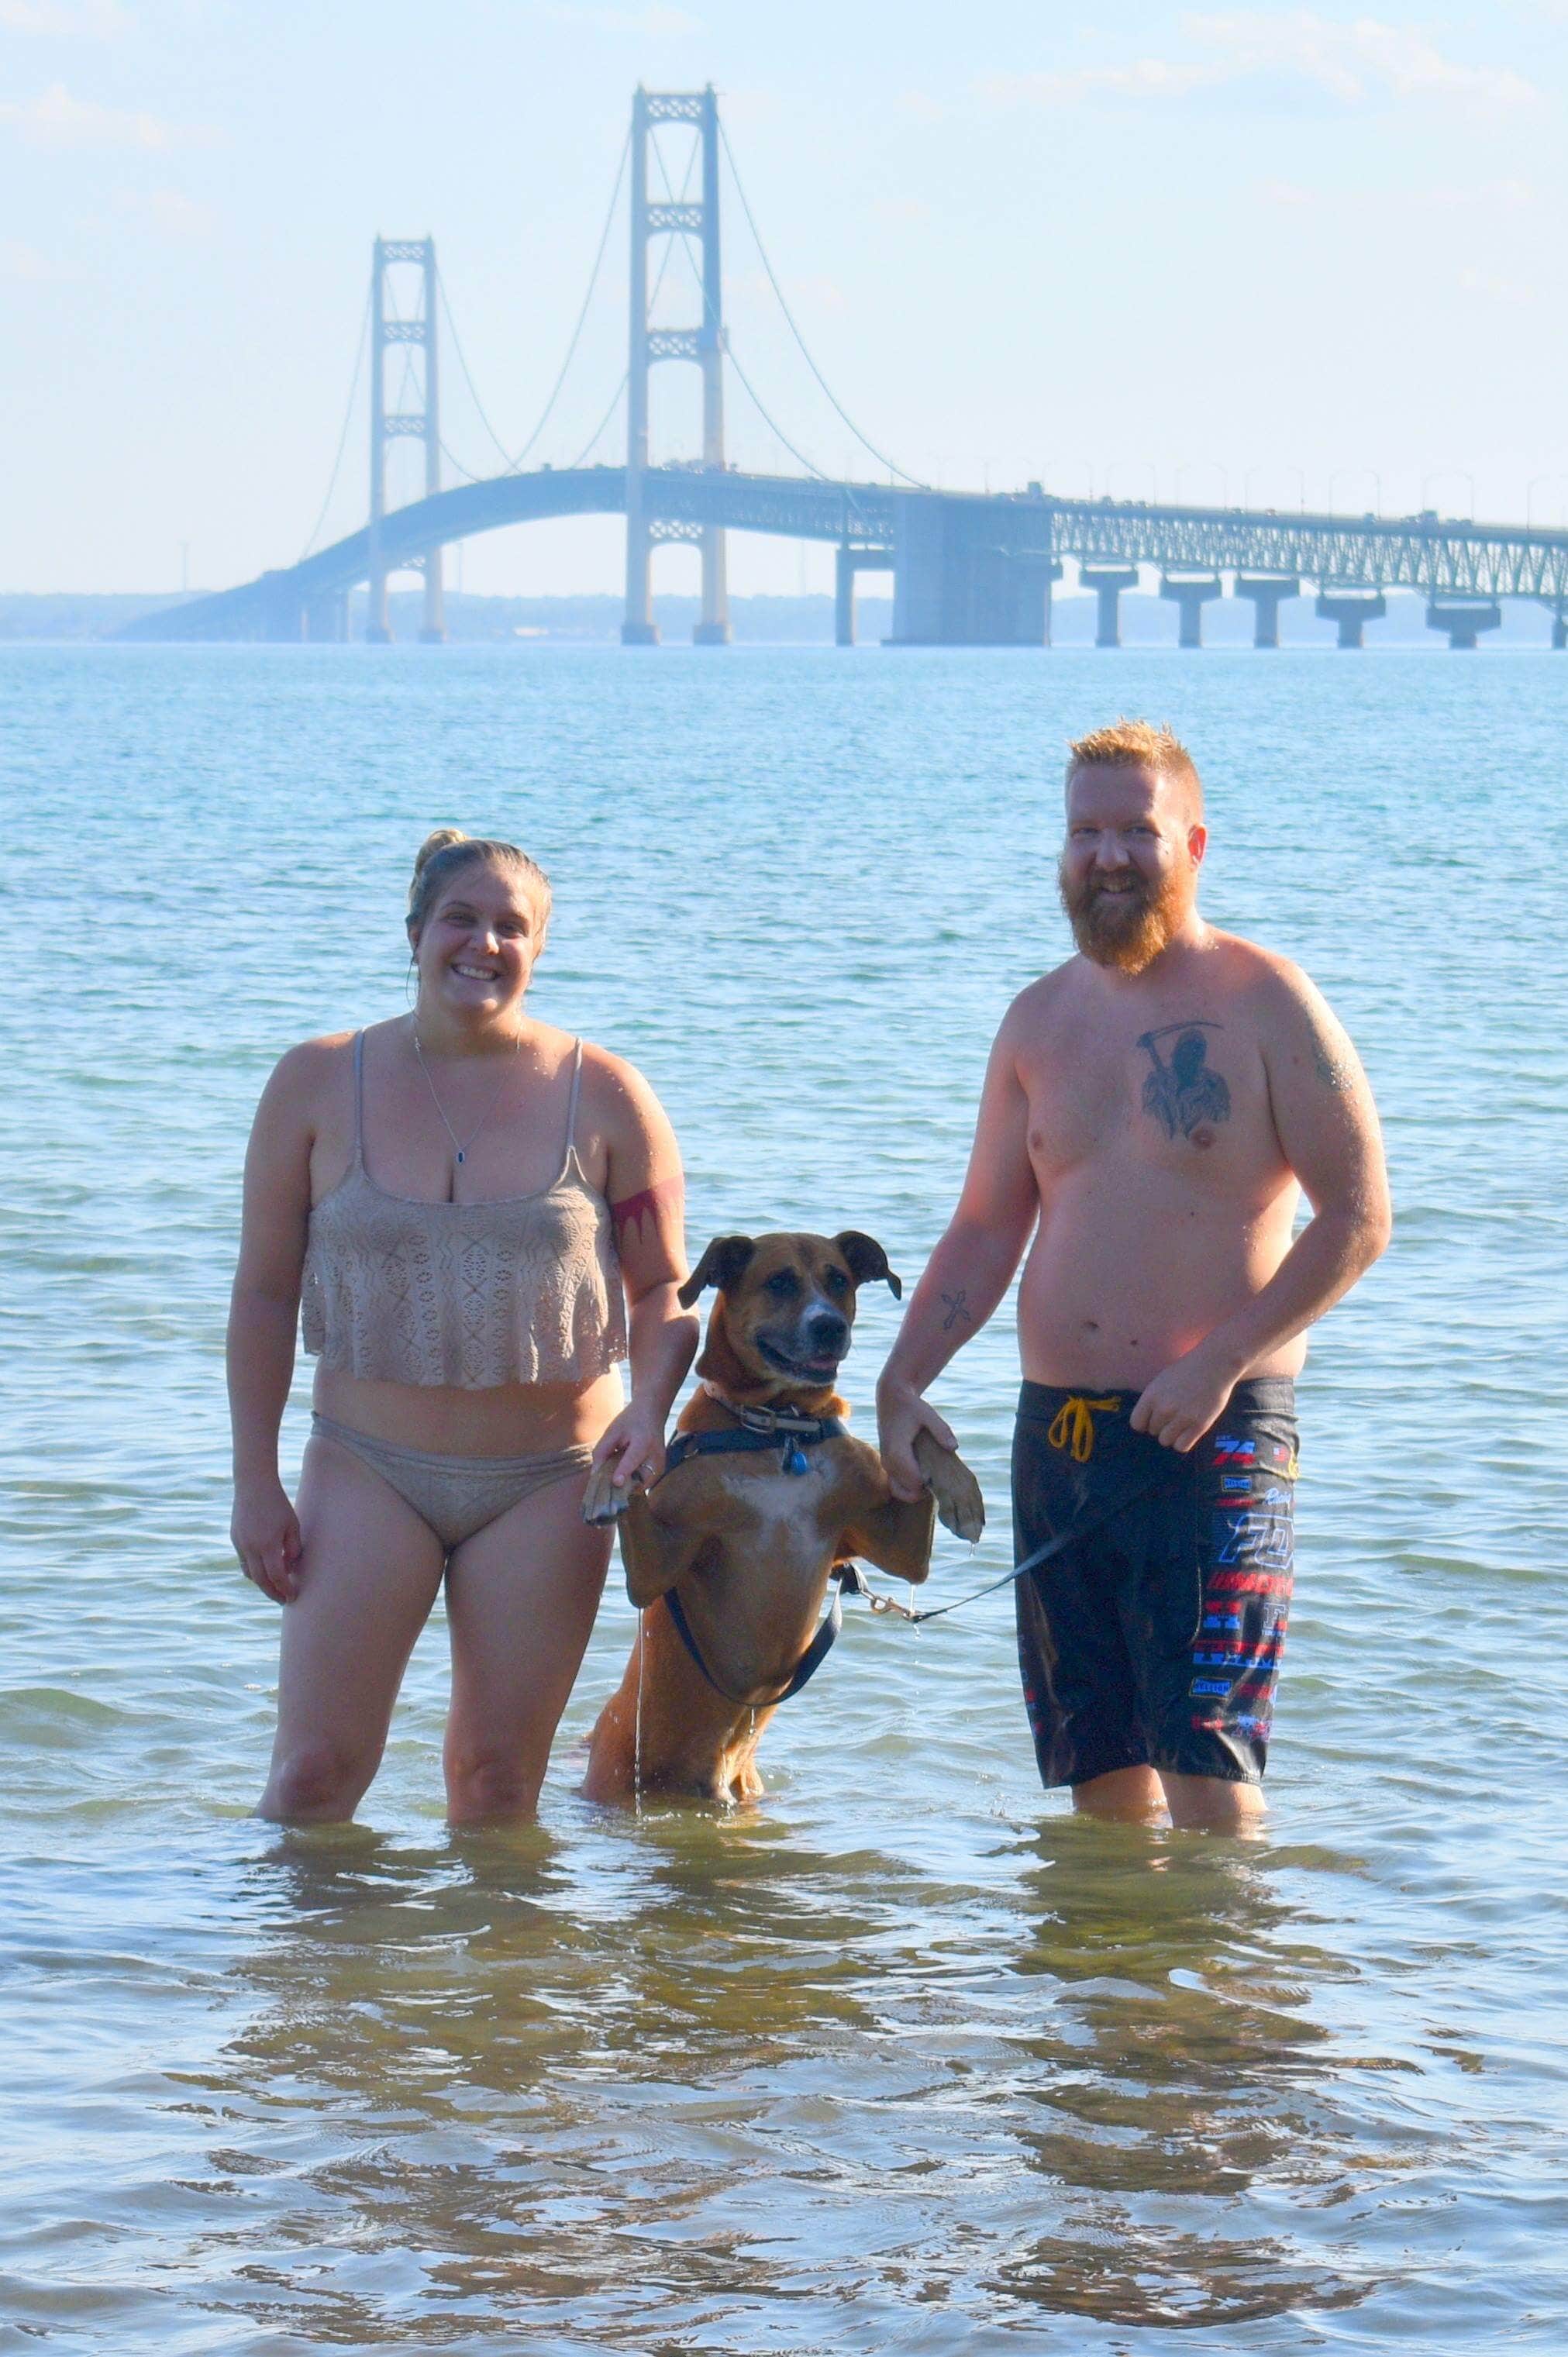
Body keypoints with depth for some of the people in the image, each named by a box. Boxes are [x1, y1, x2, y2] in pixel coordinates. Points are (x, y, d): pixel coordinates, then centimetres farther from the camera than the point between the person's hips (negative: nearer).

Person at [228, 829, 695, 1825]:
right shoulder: (318, 1085, 0)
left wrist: (650, 1404, -16)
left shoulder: (604, 1097, -1)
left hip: (546, 1481, 0)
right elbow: (266, 1293, 4)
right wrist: (255, 1481, 0)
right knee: (315, 1772, -6)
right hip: (370, 1470, 0)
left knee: (498, 1780, 5)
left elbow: (663, 1290, 4)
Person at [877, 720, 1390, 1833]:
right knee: (1099, 1763, 8)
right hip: (1059, 1433, 6)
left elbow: (1358, 1219, -7)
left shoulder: (1266, 1004, -4)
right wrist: (903, 1381, 4)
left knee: (1202, 1753, -12)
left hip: (1216, 1435, -6)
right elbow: (986, 1231, 18)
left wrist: (1220, 1363, -16)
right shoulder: (1042, 1020, 13)